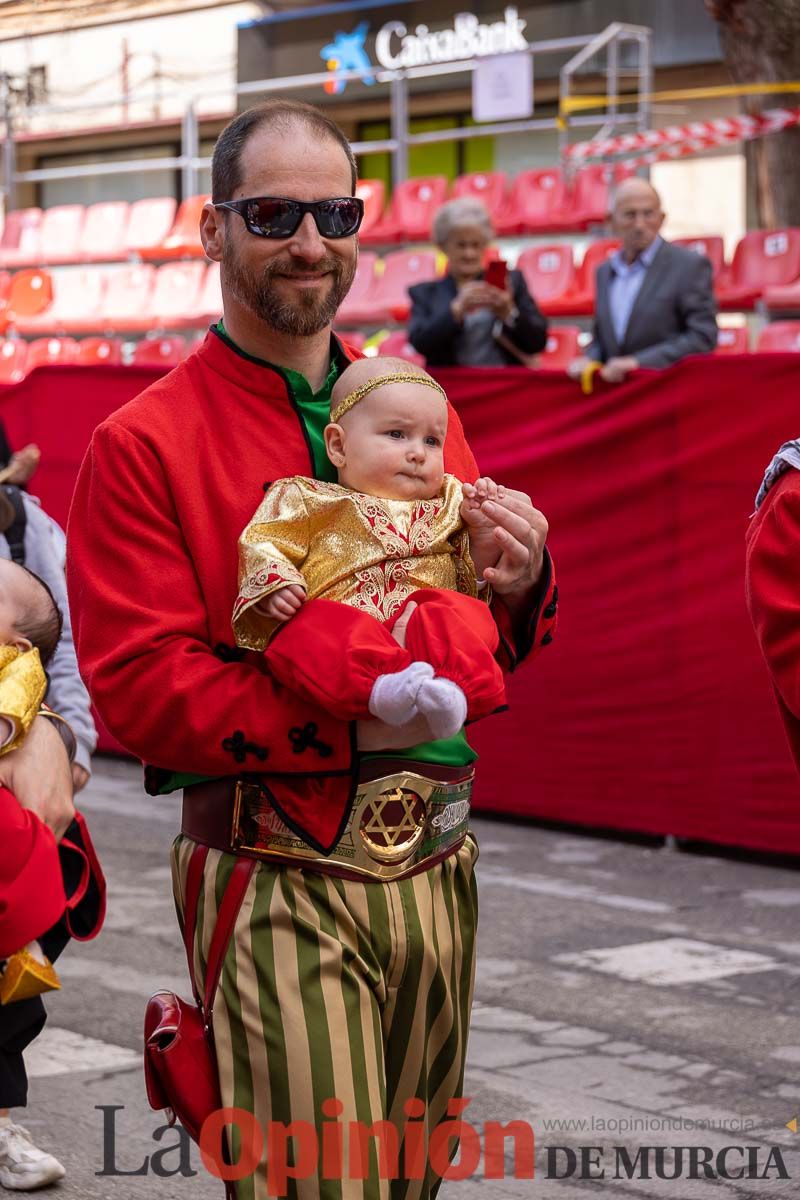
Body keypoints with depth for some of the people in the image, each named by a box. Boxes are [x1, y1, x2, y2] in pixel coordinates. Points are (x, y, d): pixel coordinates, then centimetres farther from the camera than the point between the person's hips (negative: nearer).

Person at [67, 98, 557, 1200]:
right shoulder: (145, 444, -5)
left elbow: (490, 655, 19)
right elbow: (140, 690, -13)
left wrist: (517, 586, -5)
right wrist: (356, 725, -21)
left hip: (434, 866, 6)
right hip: (277, 886, -5)